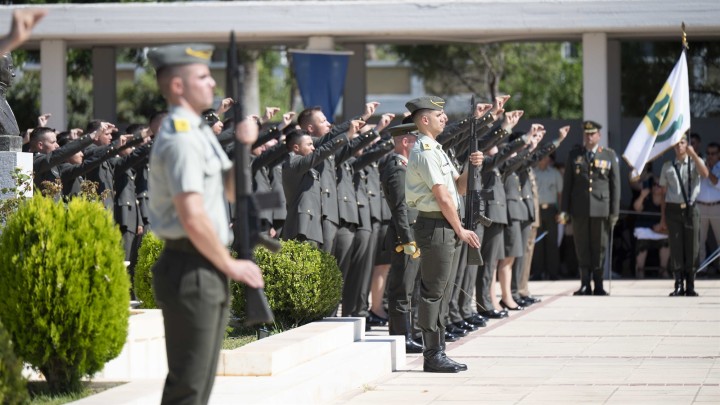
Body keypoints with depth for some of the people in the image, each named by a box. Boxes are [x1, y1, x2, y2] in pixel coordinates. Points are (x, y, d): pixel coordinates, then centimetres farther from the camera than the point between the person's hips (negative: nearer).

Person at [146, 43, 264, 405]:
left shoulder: (199, 132, 15)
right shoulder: (180, 137, -16)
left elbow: (230, 189, 21)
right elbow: (193, 216, -23)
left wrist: (244, 146, 4)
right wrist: (230, 265, -14)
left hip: (208, 270, 10)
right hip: (191, 270, -10)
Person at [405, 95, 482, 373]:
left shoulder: (435, 149, 19)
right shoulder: (424, 151, -13)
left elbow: (459, 187, 19)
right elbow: (442, 196, -16)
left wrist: (472, 167, 0)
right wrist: (460, 230, -11)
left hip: (447, 228, 10)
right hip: (436, 226, -10)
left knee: (442, 294, 11)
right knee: (433, 292, -6)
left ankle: (437, 353, 16)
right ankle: (433, 355, -4)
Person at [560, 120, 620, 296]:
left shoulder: (609, 155, 7)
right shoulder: (574, 155, 10)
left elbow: (615, 184, 5)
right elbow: (567, 183, 10)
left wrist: (614, 212, -1)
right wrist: (565, 209, 3)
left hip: (601, 208, -1)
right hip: (579, 209, 1)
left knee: (600, 248, 2)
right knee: (582, 248, 1)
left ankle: (598, 285, 8)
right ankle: (585, 285, 4)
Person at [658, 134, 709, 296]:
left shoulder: (695, 162, 8)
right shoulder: (668, 167, 11)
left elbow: (705, 174, -16)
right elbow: (664, 193, 12)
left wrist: (693, 154, -20)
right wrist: (663, 217, 9)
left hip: (690, 209, -1)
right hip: (673, 209, 1)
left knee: (692, 248, -1)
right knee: (676, 248, -2)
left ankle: (690, 287, 5)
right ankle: (678, 286, 1)